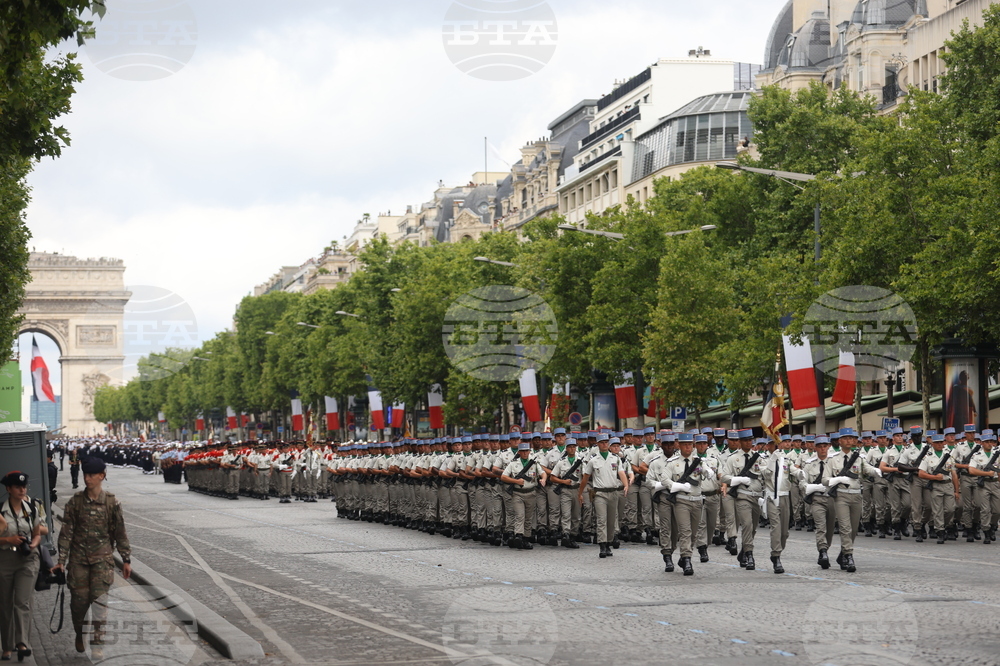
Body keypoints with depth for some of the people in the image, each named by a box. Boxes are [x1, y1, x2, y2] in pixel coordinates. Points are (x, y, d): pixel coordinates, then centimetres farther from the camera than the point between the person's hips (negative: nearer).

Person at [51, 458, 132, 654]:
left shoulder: (112, 503, -1)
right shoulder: (75, 502, 0)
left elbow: (120, 533, 5)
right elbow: (66, 533, 0)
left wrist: (126, 560, 6)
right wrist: (61, 560, -4)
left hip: (102, 558, -1)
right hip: (78, 559, 1)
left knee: (99, 597, -10)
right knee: (79, 599, 3)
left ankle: (98, 635, -8)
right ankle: (79, 634, 25)